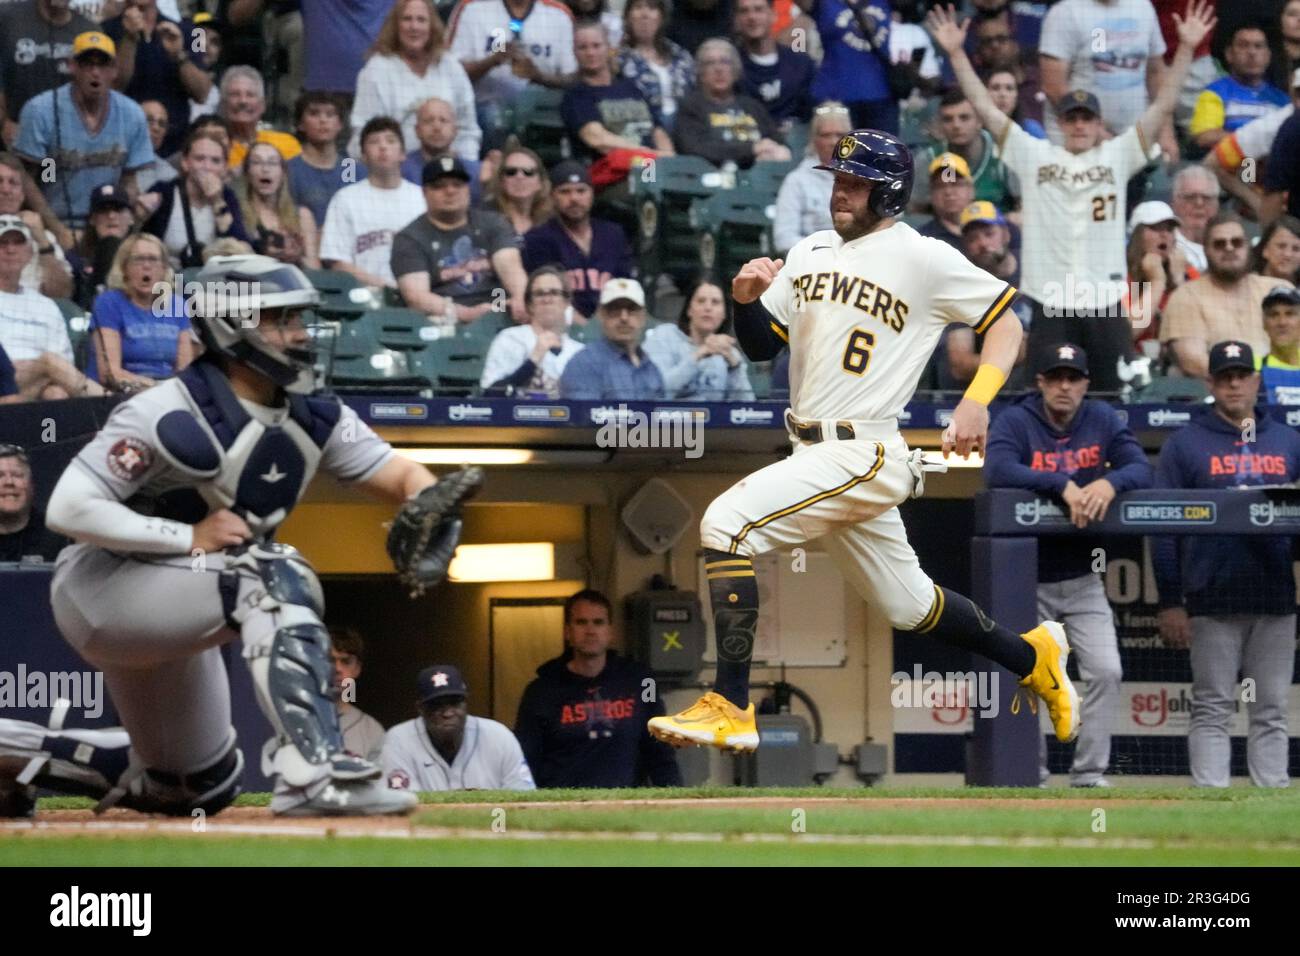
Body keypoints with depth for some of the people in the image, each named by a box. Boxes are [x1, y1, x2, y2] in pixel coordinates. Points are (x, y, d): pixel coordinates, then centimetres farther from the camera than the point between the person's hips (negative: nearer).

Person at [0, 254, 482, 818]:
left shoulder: (316, 420, -2)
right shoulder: (166, 416, -23)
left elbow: (399, 476, -2)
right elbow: (67, 510, -26)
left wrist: (429, 507, -26)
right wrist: (190, 536, -28)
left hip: (168, 619, 9)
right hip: (97, 589, -9)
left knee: (200, 787, 18)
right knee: (274, 576, -30)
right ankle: (312, 773, -36)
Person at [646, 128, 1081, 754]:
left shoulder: (925, 260, -7)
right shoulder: (809, 253, 14)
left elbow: (1005, 322, -2)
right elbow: (761, 346, 17)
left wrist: (976, 401, -16)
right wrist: (746, 301, -5)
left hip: (865, 455, -8)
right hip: (816, 456, 8)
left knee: (727, 522, -23)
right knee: (907, 606, 18)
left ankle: (730, 707, -23)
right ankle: (1032, 658, 40)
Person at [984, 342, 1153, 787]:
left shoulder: (1103, 420, 1)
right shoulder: (1014, 421, -10)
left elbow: (1142, 470, -9)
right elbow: (997, 471, -28)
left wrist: (1109, 483, -31)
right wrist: (1063, 485, -37)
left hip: (1082, 579, 3)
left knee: (1106, 672, -7)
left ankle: (1089, 774, 2)